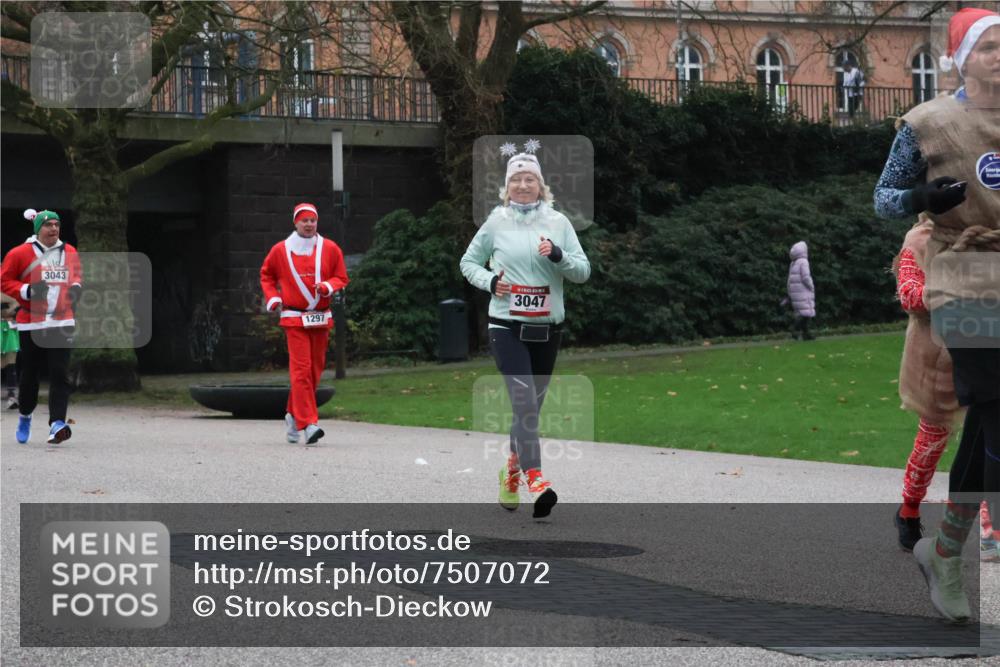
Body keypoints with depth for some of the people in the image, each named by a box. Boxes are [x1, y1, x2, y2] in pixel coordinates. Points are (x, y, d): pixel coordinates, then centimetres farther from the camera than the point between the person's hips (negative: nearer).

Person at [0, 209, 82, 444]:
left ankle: (57, 423, -17)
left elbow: (77, 275, 23)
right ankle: (24, 417, 32)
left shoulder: (69, 252, 7)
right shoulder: (20, 254, -5)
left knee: (59, 374, -10)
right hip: (31, 323, -2)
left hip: (62, 322, 2)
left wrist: (75, 287, 1)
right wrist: (27, 291, -16)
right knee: (29, 374, 7)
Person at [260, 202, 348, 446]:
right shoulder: (280, 250, 3)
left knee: (314, 370, 8)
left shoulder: (330, 249, 5)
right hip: (294, 318, -3)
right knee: (301, 369, -13)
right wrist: (273, 298, 3)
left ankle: (294, 415, 27)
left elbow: (341, 278, 11)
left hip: (321, 319, 3)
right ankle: (308, 423, -18)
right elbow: (266, 275, 18)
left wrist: (327, 287, -10)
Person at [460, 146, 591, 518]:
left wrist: (558, 255, -15)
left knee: (531, 407, 13)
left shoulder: (558, 222, 5)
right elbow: (468, 262, 14)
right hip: (507, 326, -3)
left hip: (547, 328, 3)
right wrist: (489, 281, -5)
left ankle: (512, 471, 33)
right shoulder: (496, 223, 2)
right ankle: (535, 482, -23)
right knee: (525, 404, -17)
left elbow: (583, 271, 4)